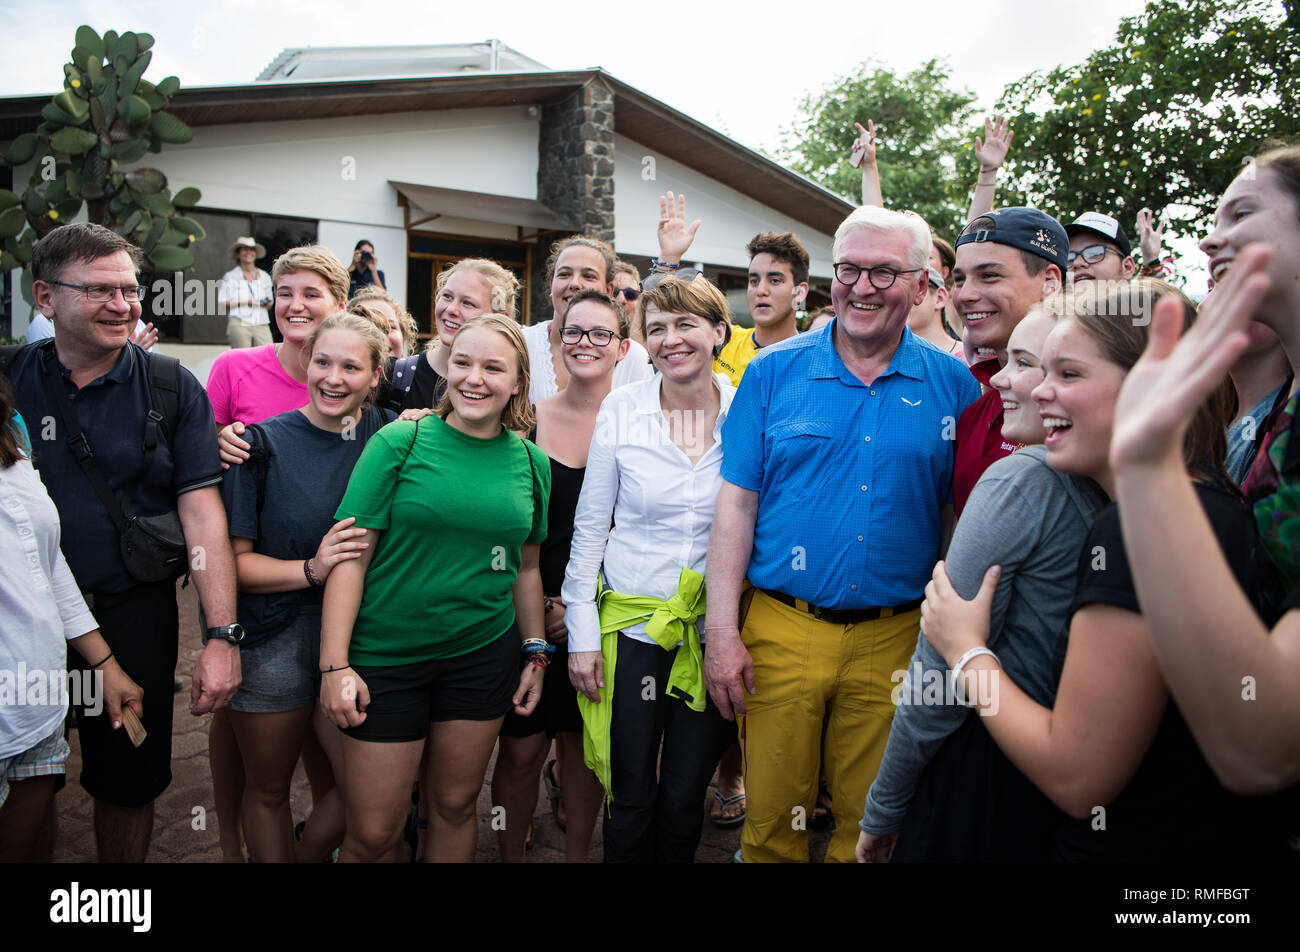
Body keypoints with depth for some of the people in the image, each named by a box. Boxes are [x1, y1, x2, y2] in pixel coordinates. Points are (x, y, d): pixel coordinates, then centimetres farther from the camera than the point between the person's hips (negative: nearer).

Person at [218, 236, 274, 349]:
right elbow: (222, 302, -1)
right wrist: (245, 302, -9)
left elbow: (270, 304, 23)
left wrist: (266, 303, -1)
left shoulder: (264, 276, 18)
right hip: (239, 324, -3)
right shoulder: (229, 276, 7)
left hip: (261, 324, 3)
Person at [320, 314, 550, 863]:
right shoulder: (399, 442, -8)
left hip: (484, 654, 3)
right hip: (385, 656, -3)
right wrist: (334, 665, -13)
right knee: (372, 835, 4)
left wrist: (536, 653, 12)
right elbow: (351, 556, -9)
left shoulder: (531, 462, 4)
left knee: (455, 805, 16)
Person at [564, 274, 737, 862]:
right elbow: (589, 528, 1)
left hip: (715, 631, 1)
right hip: (631, 625, 0)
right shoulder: (620, 411, -3)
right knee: (631, 797, 8)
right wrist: (582, 634, -3)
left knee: (685, 798, 12)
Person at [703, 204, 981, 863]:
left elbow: (957, 517, 6)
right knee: (771, 818, 11)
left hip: (895, 637, 1)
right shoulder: (773, 372, 0)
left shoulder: (953, 385, 1)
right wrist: (722, 630, -7)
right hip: (779, 630, 0)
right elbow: (736, 504, -2)